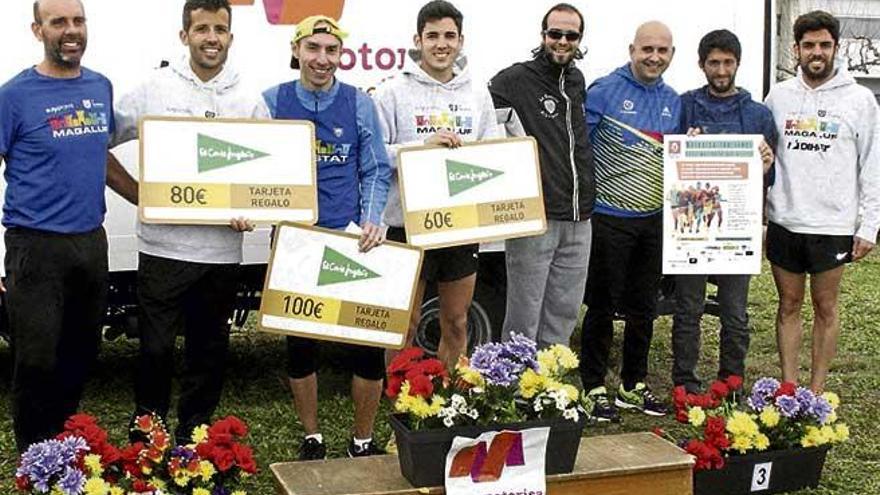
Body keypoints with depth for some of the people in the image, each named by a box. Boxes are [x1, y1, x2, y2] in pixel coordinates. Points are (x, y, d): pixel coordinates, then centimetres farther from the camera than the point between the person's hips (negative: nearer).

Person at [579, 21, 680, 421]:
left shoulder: (674, 102, 10)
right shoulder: (605, 91, -8)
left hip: (654, 220, 6)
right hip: (610, 219, -6)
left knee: (643, 308, 13)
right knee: (602, 307, 2)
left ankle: (632, 386, 26)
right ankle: (593, 388, 12)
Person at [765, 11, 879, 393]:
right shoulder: (778, 96, 6)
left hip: (833, 225, -2)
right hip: (784, 222, 3)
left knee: (825, 308, 7)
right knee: (789, 305, 10)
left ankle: (816, 393, 15)